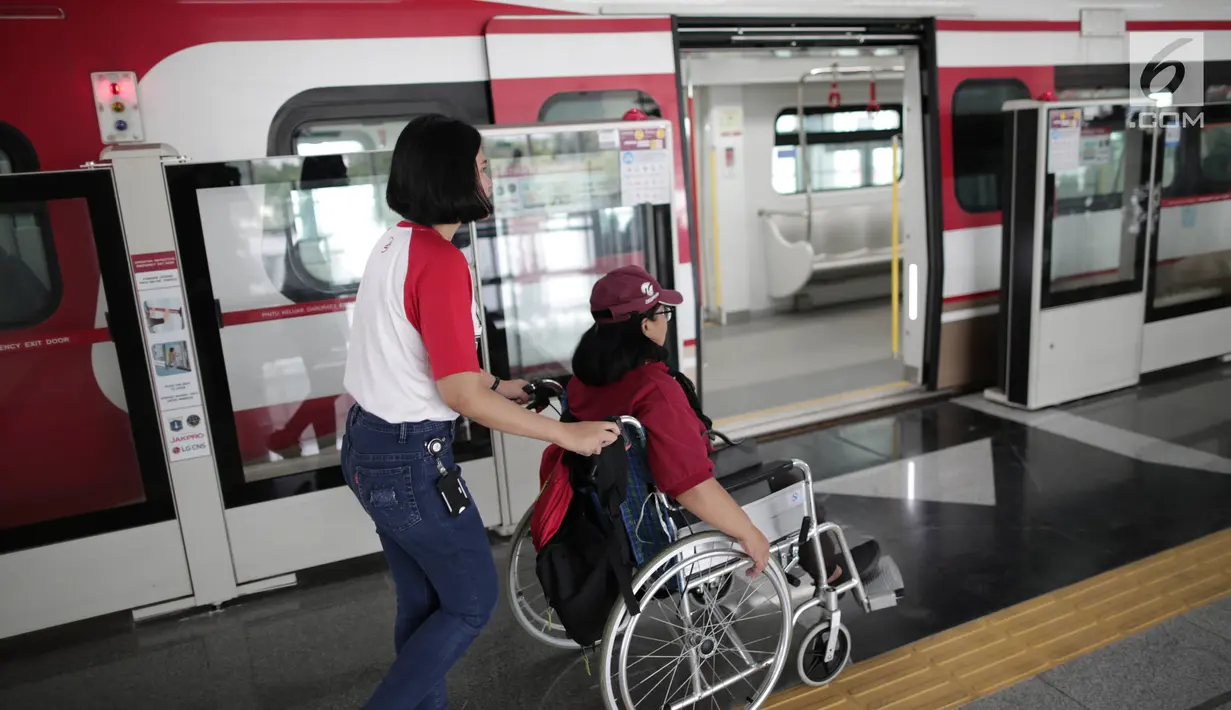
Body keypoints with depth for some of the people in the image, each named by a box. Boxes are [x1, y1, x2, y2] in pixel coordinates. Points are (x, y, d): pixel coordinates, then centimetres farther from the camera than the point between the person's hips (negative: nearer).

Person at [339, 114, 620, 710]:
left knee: (422, 602, 21)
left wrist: (499, 386, 20)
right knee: (472, 601, 10)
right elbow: (461, 395, -24)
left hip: (369, 445, 9)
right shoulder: (441, 261, -22)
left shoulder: (394, 244, 6)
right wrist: (568, 434, -17)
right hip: (411, 460, -9)